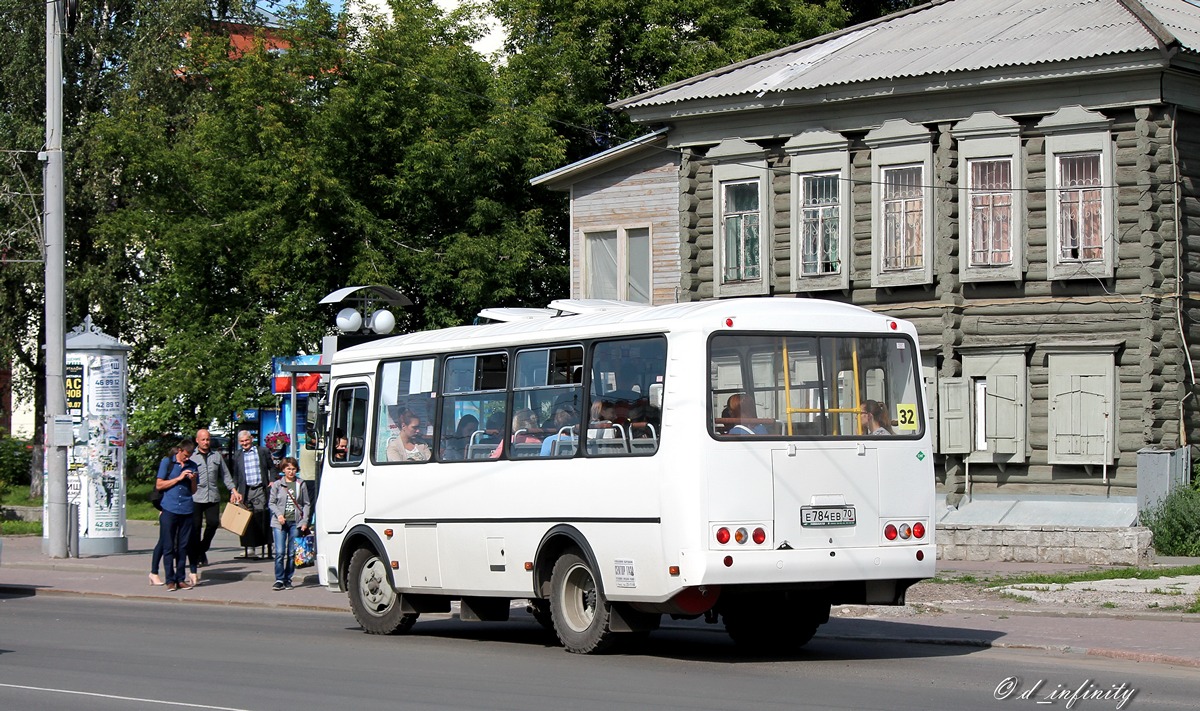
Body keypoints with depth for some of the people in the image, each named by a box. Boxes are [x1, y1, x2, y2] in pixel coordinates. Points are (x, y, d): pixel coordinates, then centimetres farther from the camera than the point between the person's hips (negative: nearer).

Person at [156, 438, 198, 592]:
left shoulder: (192, 466, 13)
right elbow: (159, 485, 0)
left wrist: (193, 480, -4)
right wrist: (179, 478, -7)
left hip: (186, 510, 3)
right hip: (169, 510, -3)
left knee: (183, 547, 4)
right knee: (168, 547, -2)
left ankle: (180, 579, 9)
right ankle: (170, 580, 0)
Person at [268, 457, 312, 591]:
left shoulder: (301, 485, 7)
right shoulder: (277, 484, 6)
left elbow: (306, 504, 9)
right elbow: (271, 503, 8)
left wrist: (304, 521, 0)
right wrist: (279, 514, -9)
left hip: (296, 523, 1)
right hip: (280, 523, -1)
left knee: (292, 554, 2)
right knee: (280, 552, -9)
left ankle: (288, 580, 10)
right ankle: (279, 580, -5)